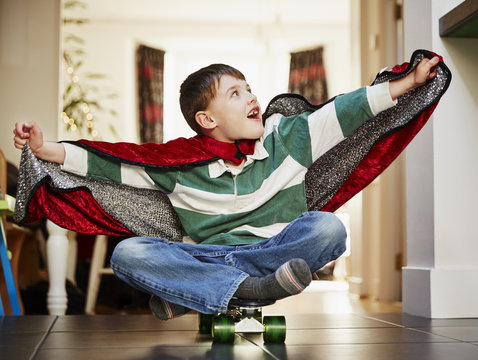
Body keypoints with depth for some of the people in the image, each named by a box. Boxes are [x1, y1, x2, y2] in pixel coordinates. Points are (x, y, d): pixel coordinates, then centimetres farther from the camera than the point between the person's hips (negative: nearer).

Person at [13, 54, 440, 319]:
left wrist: (412, 80, 2)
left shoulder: (288, 138, 5)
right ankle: (251, 289, -36)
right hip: (205, 256, -1)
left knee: (328, 227, -31)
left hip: (277, 250, 1)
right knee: (128, 253, -24)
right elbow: (107, 163, 2)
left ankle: (190, 294, -29)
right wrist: (45, 149, -7)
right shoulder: (177, 165, 1)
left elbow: (349, 109, 4)